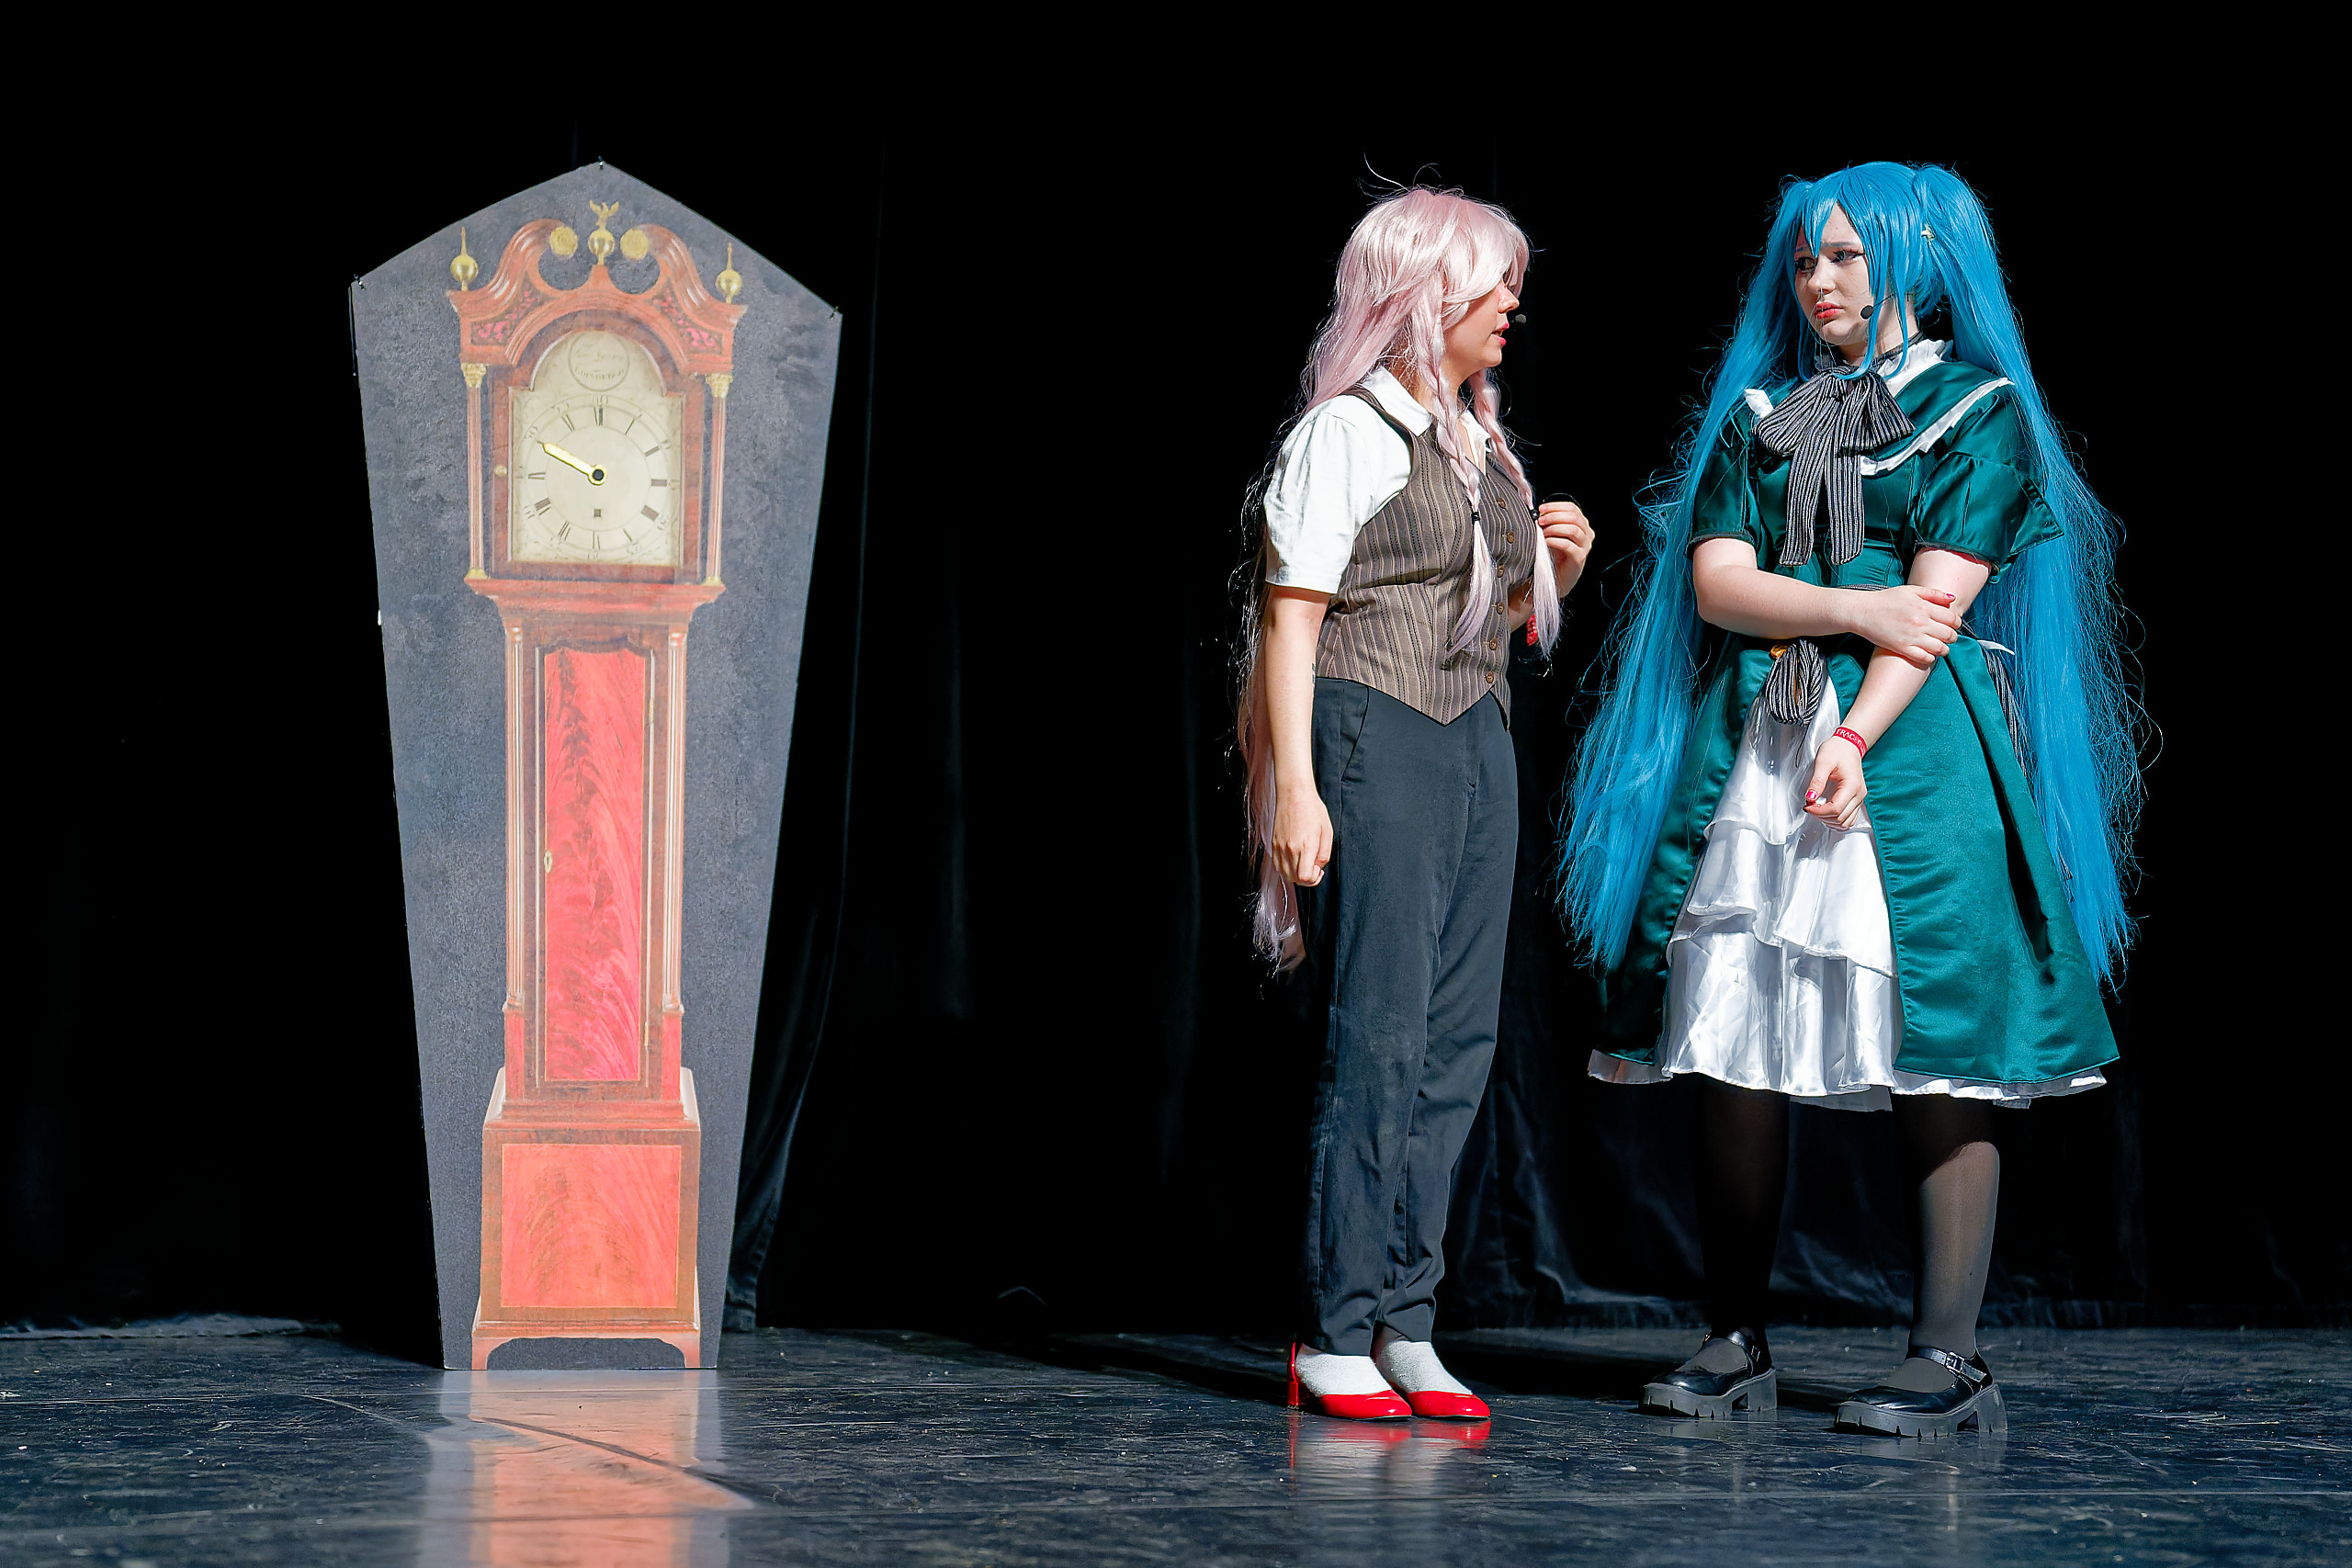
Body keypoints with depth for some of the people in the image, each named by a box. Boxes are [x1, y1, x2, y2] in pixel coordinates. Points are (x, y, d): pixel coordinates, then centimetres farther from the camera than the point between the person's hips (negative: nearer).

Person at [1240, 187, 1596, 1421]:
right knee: (1379, 1032, -11)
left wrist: (1557, 572, 6)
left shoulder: (1481, 444, 18)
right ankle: (1335, 1338, -7)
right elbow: (1292, 619, -10)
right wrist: (1295, 787, -17)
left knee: (1459, 1039, 3)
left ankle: (1404, 1325, 6)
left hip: (1480, 741, 8)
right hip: (1376, 733, -8)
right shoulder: (1347, 432, -5)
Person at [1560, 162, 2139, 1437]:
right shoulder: (1759, 414, 18)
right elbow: (1716, 580, 6)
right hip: (1752, 740, 4)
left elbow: (1939, 598, -6)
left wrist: (1856, 737, -17)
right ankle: (1734, 1347, 7)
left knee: (1938, 1050, -9)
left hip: (1914, 743, -4)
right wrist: (1858, 611, -9)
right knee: (1732, 1045, -1)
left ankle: (1947, 1357, -6)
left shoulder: (1979, 412, 5)